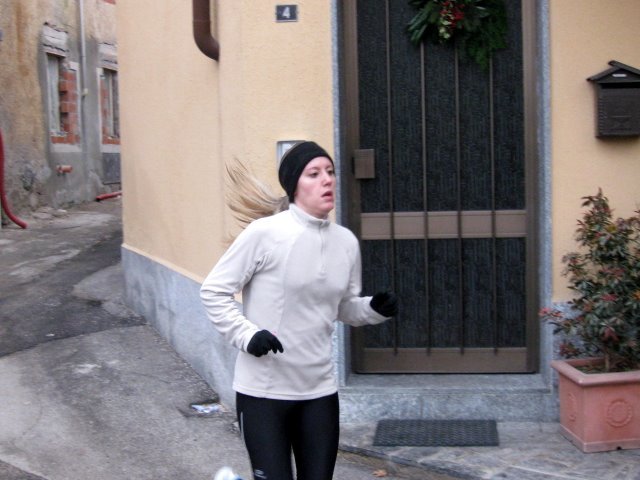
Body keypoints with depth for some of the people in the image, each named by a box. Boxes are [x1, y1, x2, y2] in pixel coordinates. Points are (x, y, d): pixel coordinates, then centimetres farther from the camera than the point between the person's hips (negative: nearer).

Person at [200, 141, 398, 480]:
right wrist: (246, 334, -19)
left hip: (320, 390, 5)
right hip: (263, 391, -5)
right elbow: (213, 290, -7)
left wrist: (375, 309, -4)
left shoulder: (346, 242, 3)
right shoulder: (264, 233, -14)